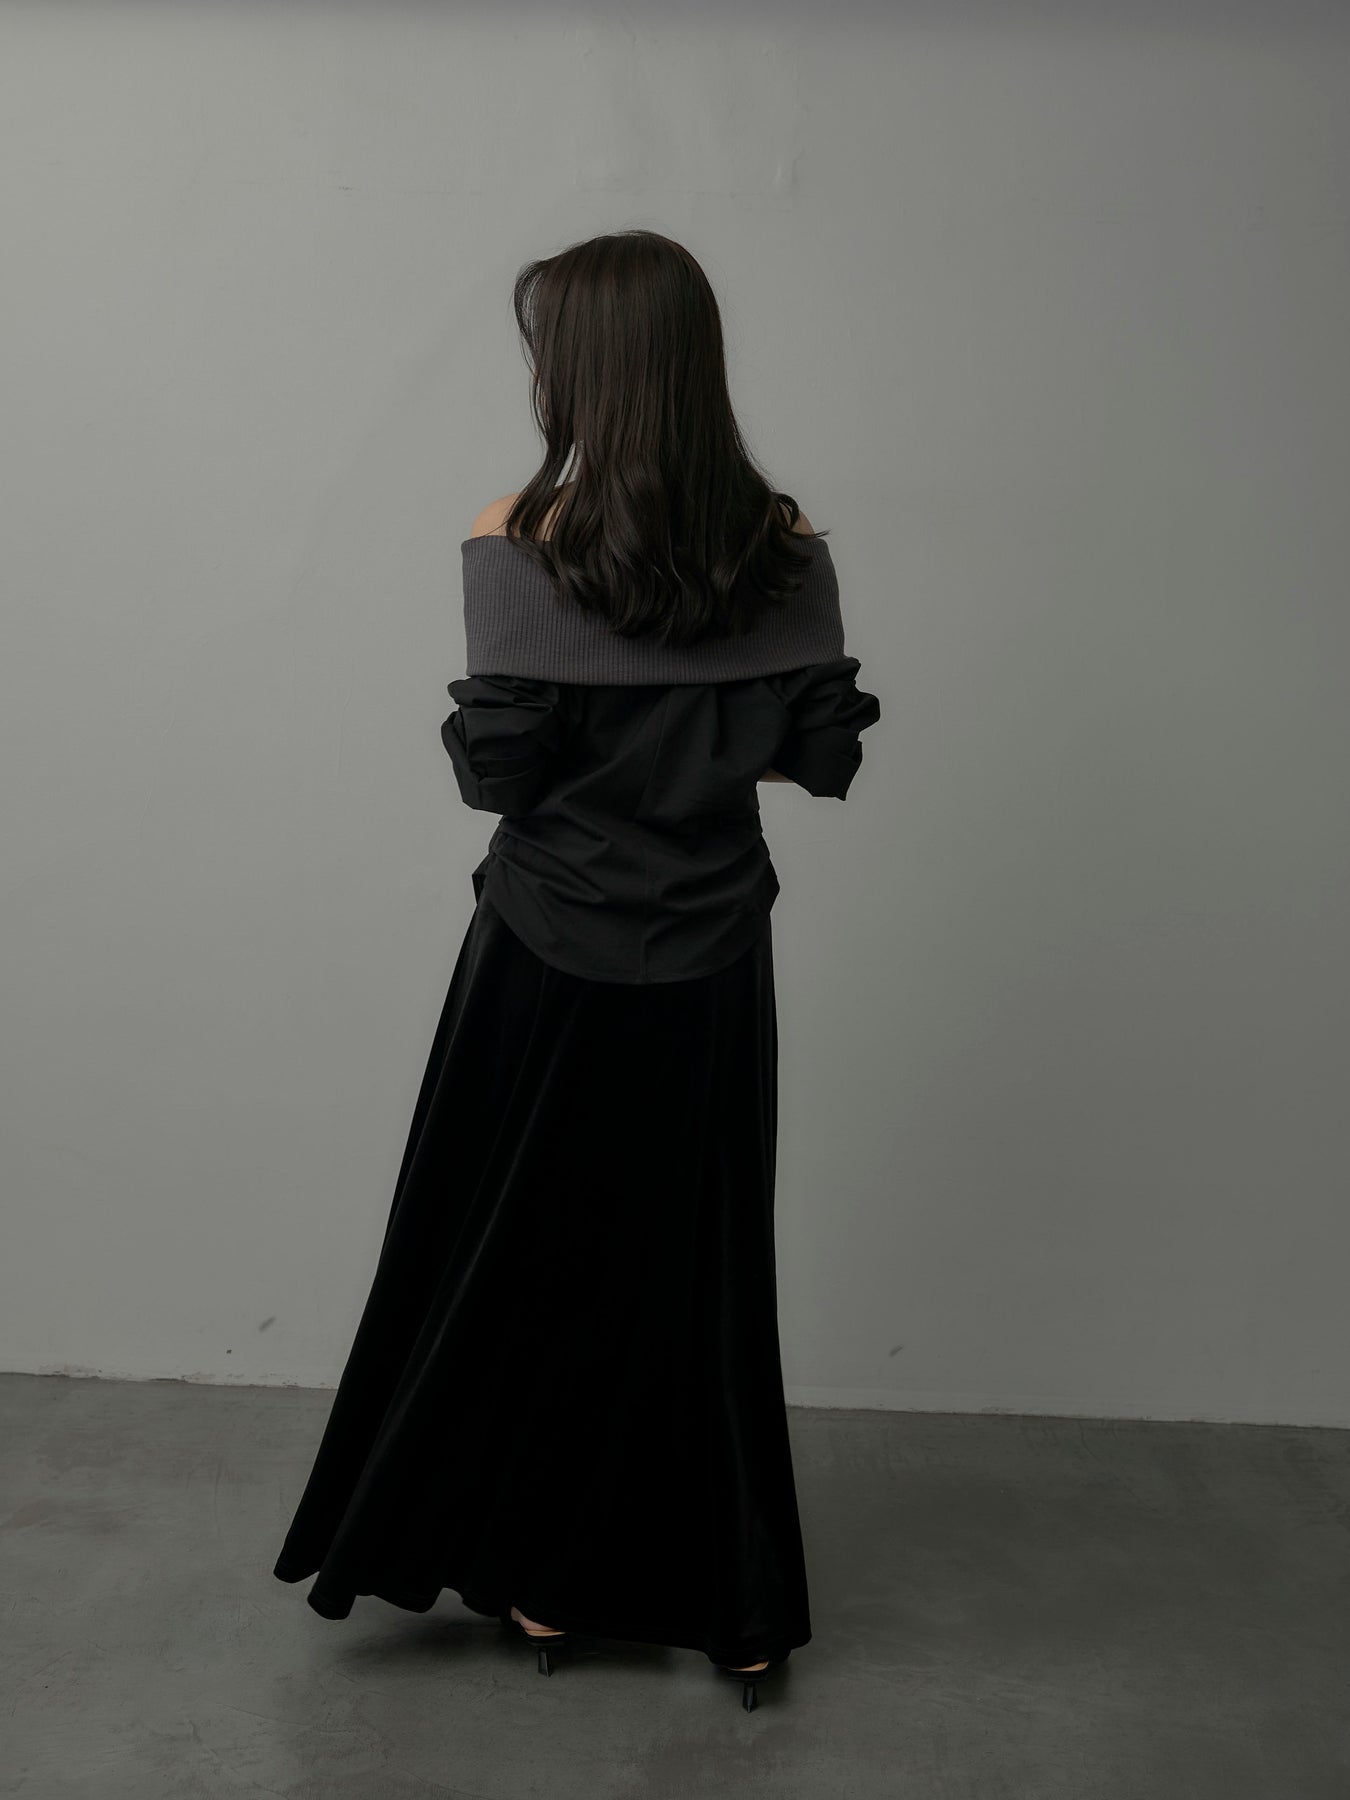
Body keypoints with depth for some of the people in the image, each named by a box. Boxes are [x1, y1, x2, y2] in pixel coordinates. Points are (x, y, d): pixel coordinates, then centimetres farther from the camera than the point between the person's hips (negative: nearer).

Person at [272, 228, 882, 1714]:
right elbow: (823, 755, -3)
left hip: (551, 957, -3)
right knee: (703, 1270, 14)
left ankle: (542, 1575, 30)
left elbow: (497, 768, -16)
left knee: (527, 1258, 15)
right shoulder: (782, 543, -4)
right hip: (710, 966, 3)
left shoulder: (519, 540, -13)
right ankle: (736, 1604, 26)